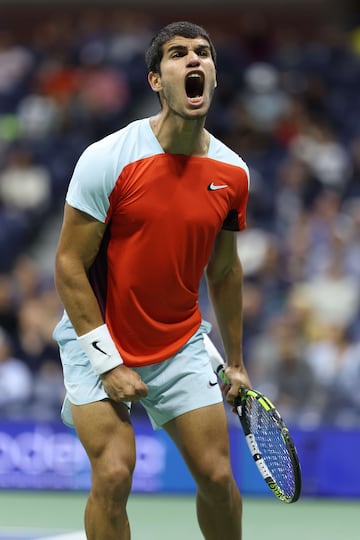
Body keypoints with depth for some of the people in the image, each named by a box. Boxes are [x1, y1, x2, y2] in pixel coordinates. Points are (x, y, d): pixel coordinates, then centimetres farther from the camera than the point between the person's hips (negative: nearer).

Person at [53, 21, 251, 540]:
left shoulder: (232, 173, -2)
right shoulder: (107, 159, -17)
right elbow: (69, 266, -14)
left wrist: (234, 360, 15)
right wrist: (108, 363, -17)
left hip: (182, 347, 4)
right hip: (98, 341, -4)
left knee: (217, 475, 0)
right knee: (114, 474, -19)